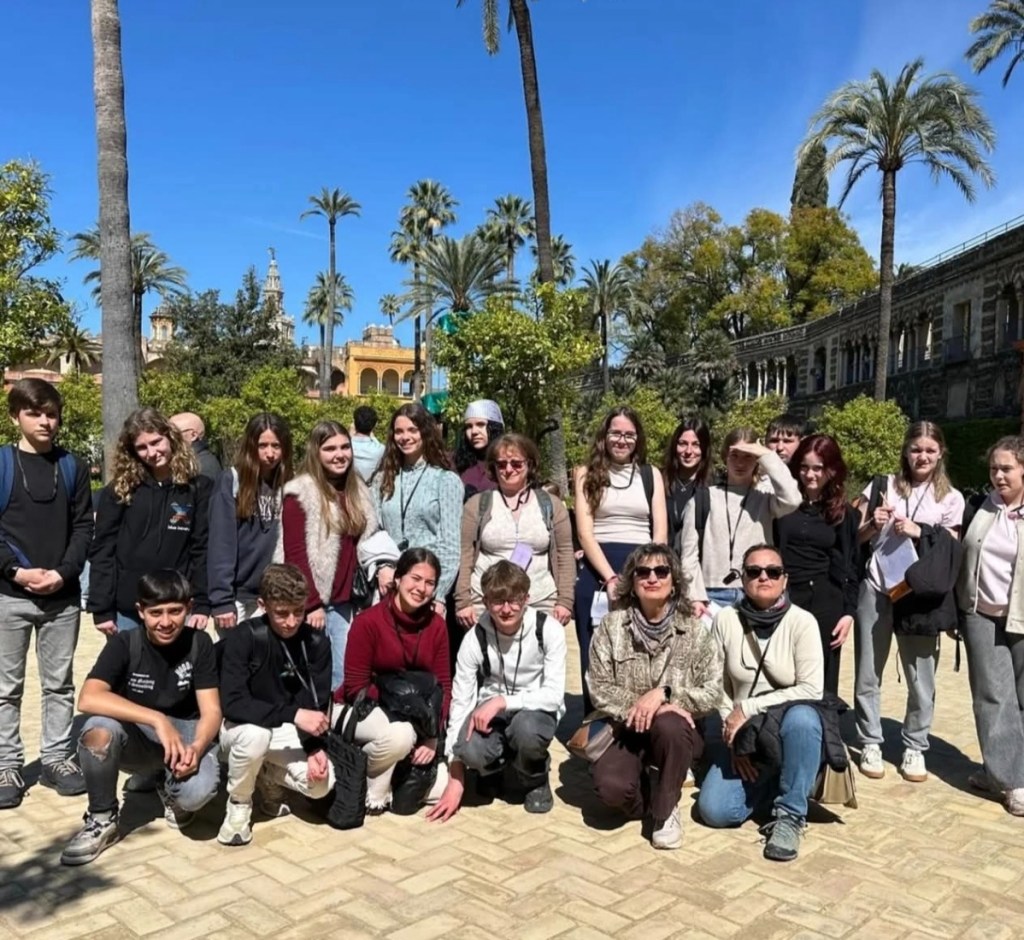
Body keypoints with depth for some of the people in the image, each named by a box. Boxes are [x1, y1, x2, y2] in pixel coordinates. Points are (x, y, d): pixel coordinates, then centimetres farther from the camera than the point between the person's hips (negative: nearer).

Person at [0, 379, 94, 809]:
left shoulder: (73, 467, 6)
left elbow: (84, 527, 4)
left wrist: (63, 572, -10)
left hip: (63, 595, 2)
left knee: (59, 682, 10)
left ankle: (57, 758, 22)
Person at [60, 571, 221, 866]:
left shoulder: (198, 643, -10)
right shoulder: (124, 644, -14)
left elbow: (211, 711, -12)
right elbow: (89, 699, -31)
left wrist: (197, 747, -35)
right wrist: (157, 719, -40)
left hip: (186, 732, 0)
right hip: (135, 736, 0)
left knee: (197, 792, -33)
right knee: (99, 729, -35)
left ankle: (170, 789, 8)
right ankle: (102, 819, -9)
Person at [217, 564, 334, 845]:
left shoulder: (317, 642, -10)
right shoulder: (243, 637, -21)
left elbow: (318, 705, -8)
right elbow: (232, 703, -30)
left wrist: (316, 747, -26)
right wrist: (293, 714, -37)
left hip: (288, 732, 3)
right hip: (242, 728, -3)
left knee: (322, 783, -22)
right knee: (255, 734, -38)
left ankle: (268, 779, 11)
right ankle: (238, 804, -7)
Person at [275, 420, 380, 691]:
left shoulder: (356, 491, 13)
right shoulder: (301, 494, -8)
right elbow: (295, 555, -12)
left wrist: (382, 568, 2)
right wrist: (311, 604, -15)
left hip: (345, 602, 6)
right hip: (313, 602, -6)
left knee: (344, 673, 6)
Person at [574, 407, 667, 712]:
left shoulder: (651, 475, 12)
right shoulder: (587, 474, 7)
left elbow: (660, 533, 6)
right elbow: (585, 533, -2)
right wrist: (611, 577, -14)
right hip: (597, 575, -1)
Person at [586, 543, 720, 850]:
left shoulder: (693, 631, -4)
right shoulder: (612, 626, -4)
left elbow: (713, 692, -7)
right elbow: (599, 689, -6)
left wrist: (663, 693, -21)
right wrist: (638, 708, -21)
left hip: (676, 732, 0)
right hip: (626, 730, 0)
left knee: (668, 725, -36)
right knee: (611, 787, -30)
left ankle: (666, 810, -8)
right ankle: (648, 787, 9)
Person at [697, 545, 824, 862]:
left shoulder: (802, 622, -13)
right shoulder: (725, 619, -6)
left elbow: (811, 690, -19)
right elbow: (718, 686, -1)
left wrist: (748, 708, -20)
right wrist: (734, 734, -10)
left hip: (791, 727, -2)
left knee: (801, 717, -38)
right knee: (714, 810, -16)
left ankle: (790, 815, -17)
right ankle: (771, 782, 16)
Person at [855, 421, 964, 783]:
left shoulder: (951, 498, 7)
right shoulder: (883, 485, 7)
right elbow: (853, 537, 9)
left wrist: (919, 533, -12)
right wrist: (872, 525, -11)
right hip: (876, 590, 1)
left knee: (921, 677, 2)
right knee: (868, 674, 7)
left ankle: (914, 747, 20)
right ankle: (870, 743, 21)